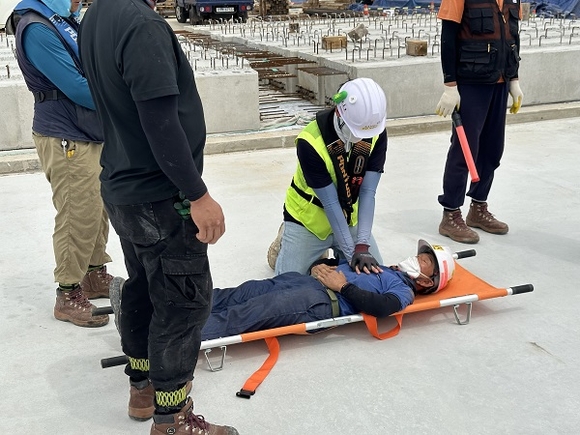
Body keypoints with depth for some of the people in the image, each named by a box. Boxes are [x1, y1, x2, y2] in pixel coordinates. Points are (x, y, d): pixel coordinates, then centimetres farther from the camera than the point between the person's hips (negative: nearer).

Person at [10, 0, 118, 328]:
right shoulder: (37, 27, -18)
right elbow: (77, 88, -21)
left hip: (93, 134, 9)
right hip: (66, 140, -9)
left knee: (99, 209, 17)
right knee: (78, 216, -3)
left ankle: (95, 276, 33)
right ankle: (69, 296, 11)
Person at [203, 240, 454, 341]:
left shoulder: (404, 290, 9)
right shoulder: (380, 266, 35)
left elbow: (381, 307, -14)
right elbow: (340, 262, 32)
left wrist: (344, 286, -11)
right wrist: (318, 265, 9)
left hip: (325, 303, -8)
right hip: (308, 282, 8)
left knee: (250, 312, -26)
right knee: (236, 296, -12)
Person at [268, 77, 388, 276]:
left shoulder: (377, 134, -19)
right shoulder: (311, 142, -32)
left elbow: (368, 193, -20)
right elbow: (330, 203, -28)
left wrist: (362, 246, -29)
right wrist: (351, 253, -28)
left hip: (349, 219, 4)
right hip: (308, 219, -4)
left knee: (375, 272, 5)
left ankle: (333, 250, 29)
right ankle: (284, 241, 23)